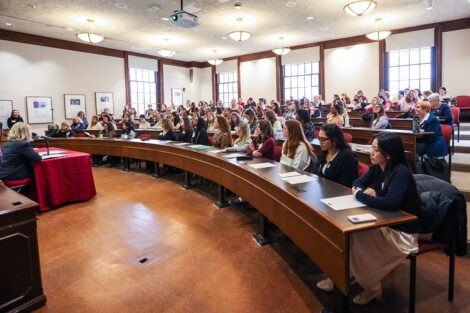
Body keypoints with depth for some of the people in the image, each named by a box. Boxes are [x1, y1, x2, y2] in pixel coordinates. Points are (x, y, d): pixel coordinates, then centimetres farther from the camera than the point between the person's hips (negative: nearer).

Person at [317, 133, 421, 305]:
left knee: (356, 238, -21)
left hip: (402, 231, -8)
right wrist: (363, 190, -14)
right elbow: (357, 182, 11)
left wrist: (359, 195, -25)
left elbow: (390, 203, -39)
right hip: (384, 224, 8)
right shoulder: (377, 168, 1)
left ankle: (372, 287, 1)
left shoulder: (400, 173, -24)